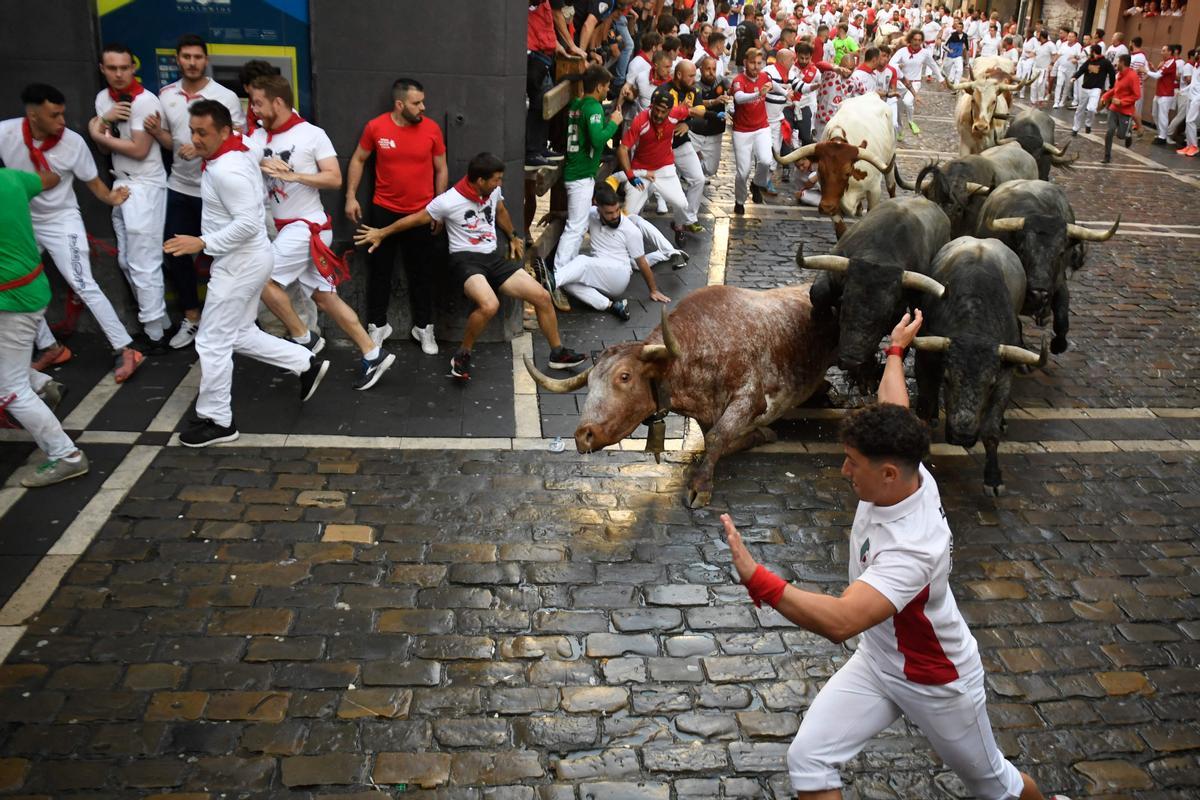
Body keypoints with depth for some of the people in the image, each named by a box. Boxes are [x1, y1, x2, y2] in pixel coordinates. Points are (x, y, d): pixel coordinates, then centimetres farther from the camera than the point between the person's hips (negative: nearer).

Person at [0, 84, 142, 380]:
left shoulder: (73, 142, -19)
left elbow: (92, 181, -9)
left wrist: (110, 198, -28)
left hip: (60, 221, -4)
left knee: (84, 286, -12)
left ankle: (124, 350, -8)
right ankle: (49, 348, 26)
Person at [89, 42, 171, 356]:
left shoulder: (145, 101, -15)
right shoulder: (103, 98, 10)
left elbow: (139, 150, -18)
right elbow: (103, 147, 8)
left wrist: (97, 132, -8)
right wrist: (105, 119, -11)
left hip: (145, 186, -9)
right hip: (120, 184, 9)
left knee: (144, 264, -6)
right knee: (127, 260, 14)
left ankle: (155, 334, 1)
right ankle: (158, 318, 24)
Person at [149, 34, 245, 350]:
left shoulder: (225, 97, -10)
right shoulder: (166, 95, 5)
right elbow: (170, 142, 14)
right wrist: (156, 132, -8)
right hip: (179, 188, 5)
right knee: (174, 255, 9)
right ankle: (191, 317, 24)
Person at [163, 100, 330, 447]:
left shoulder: (226, 169, -25)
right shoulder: (241, 150, 5)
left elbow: (248, 223, -29)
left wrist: (203, 243, -27)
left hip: (241, 262, -10)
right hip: (245, 259, 10)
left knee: (212, 342, -1)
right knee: (241, 335, 21)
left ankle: (216, 421, 11)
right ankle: (307, 364, 26)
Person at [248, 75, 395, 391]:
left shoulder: (312, 135, -9)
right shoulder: (259, 137, 7)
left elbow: (335, 178, -12)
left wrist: (295, 175, -22)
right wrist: (262, 164, -27)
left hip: (308, 226, -7)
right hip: (287, 228, 7)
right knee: (325, 297, 8)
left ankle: (303, 338, 3)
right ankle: (373, 354, 14)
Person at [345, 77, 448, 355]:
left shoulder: (431, 128, -7)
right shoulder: (376, 127, -8)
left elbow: (441, 169, 2)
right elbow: (358, 160, 5)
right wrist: (351, 196, -1)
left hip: (422, 213, 0)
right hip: (384, 212, 0)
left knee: (422, 273, 9)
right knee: (379, 270, 10)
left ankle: (423, 327, 23)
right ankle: (377, 325, 26)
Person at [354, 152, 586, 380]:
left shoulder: (493, 191, 2)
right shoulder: (450, 201, -15)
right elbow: (416, 219, -4)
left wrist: (513, 238, 39)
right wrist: (382, 233, 4)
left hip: (494, 257, 6)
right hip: (466, 259, -6)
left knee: (542, 296, -4)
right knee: (489, 305, -36)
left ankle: (558, 353, 14)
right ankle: (462, 355, -12)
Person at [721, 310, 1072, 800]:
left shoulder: (913, 548, -40)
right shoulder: (903, 471, -18)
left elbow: (840, 621, -53)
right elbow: (892, 406, 4)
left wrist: (756, 577, -60)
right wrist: (896, 350, 21)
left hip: (937, 683, -6)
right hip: (875, 663, 6)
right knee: (807, 760, -10)